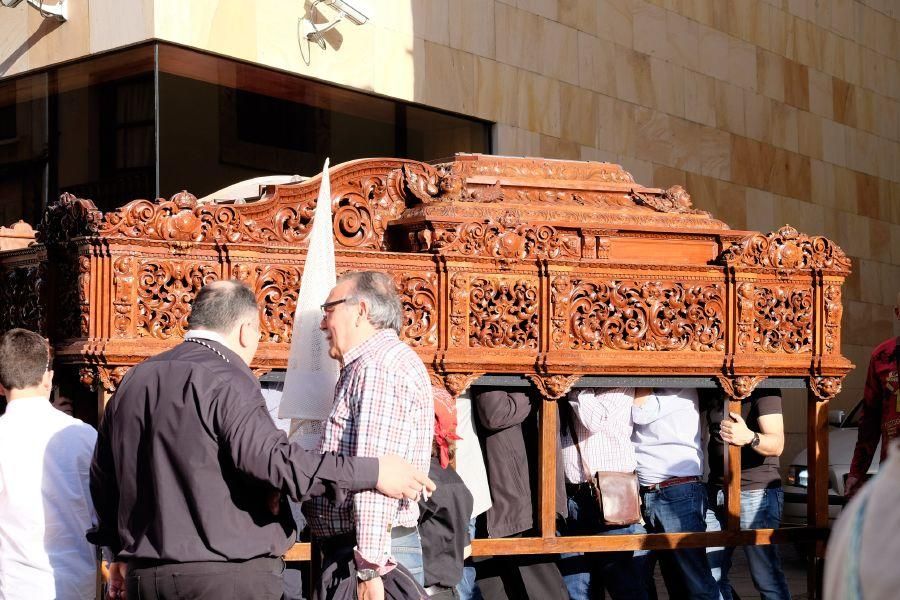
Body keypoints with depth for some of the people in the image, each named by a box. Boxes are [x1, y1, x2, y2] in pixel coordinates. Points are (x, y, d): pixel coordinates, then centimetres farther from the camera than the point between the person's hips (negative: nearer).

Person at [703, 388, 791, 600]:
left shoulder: (761, 387, -10)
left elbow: (777, 445, -19)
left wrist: (750, 437, -40)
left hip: (756, 492, -7)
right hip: (717, 491, 7)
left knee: (767, 578, -10)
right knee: (709, 576, 4)